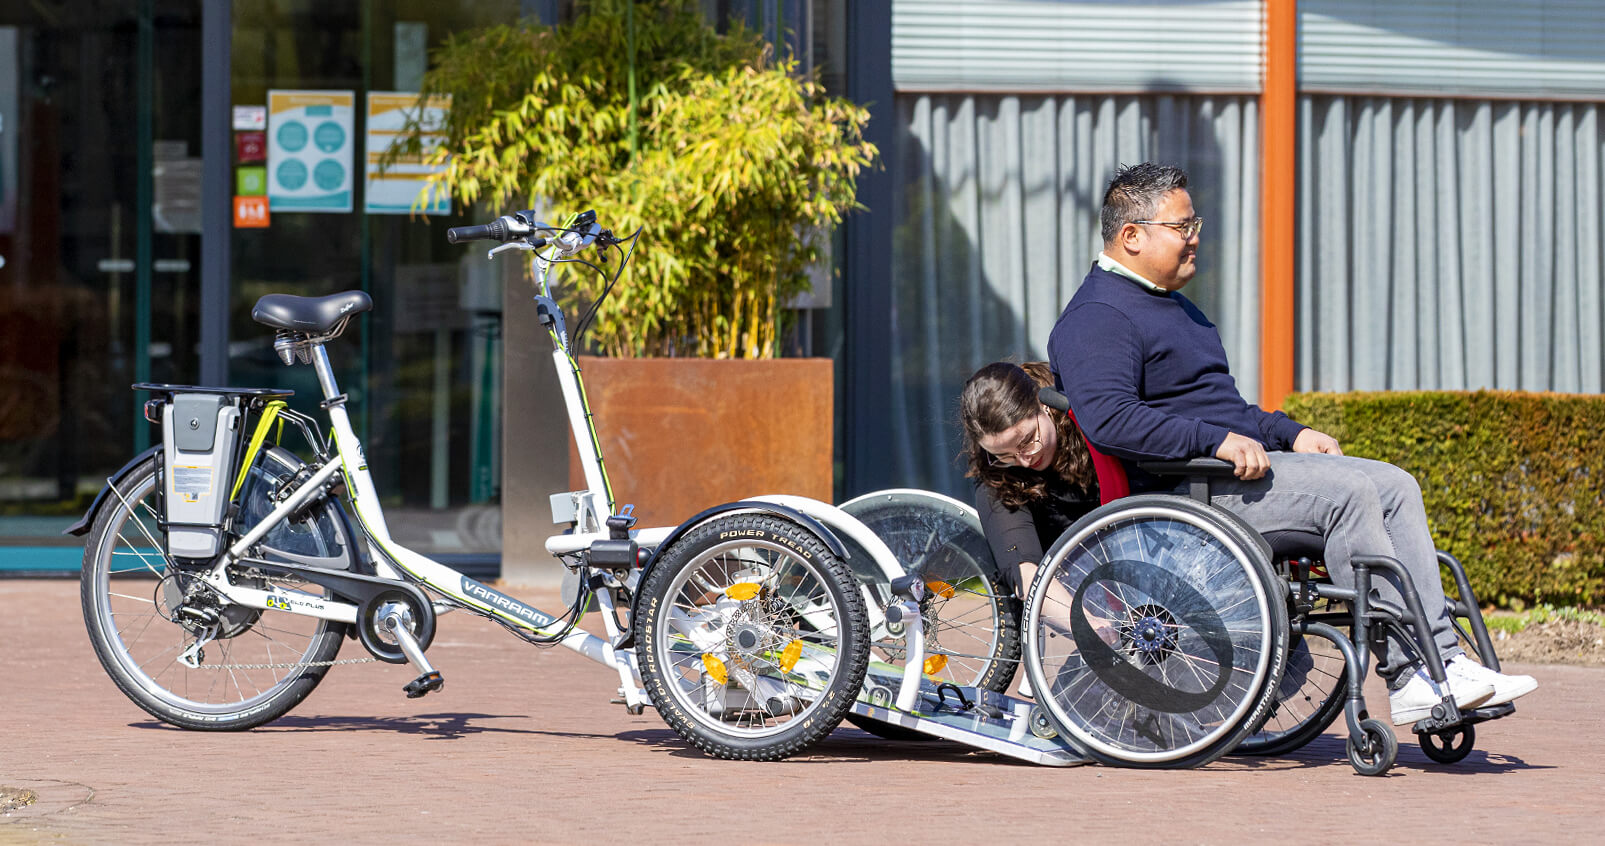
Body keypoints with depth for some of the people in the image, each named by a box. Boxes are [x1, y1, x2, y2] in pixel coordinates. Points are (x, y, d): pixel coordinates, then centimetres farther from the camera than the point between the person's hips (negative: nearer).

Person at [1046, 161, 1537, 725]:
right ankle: (1407, 674, -26)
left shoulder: (1172, 306, 26)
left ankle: (1442, 658, -12)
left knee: (1394, 485, -4)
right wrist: (1217, 440, -27)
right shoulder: (1097, 318, -9)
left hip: (1234, 462, 10)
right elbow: (1108, 419, -25)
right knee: (1347, 490, -25)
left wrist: (1290, 434, 16)